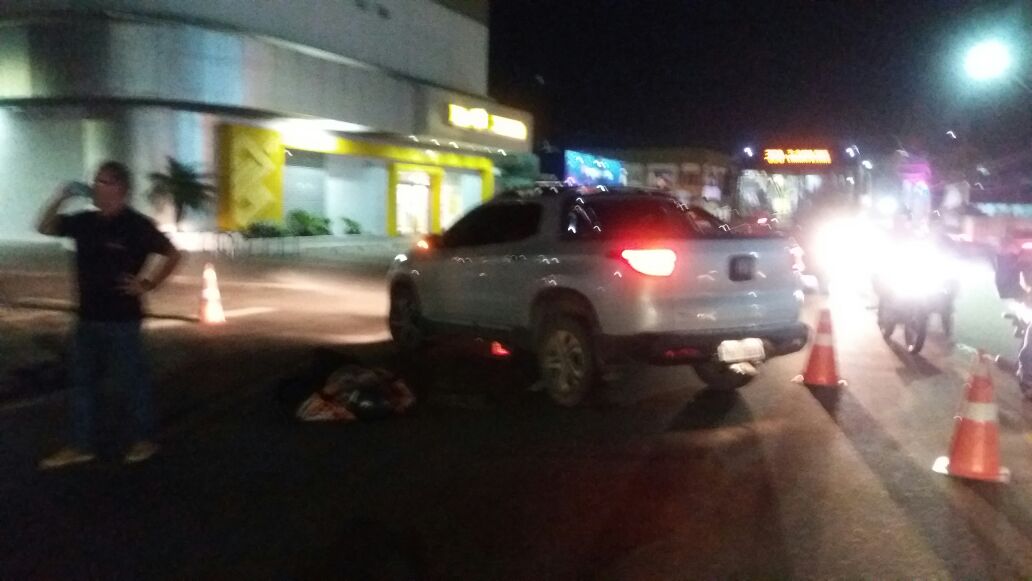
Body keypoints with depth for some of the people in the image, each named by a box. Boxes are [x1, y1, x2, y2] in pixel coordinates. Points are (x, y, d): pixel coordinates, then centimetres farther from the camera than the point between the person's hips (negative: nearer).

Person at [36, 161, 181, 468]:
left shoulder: (136, 225, -12)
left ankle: (145, 440, 19)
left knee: (132, 381, 4)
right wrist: (60, 198, 1)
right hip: (88, 318, 7)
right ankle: (80, 446, 21)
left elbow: (172, 254, -8)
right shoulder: (85, 221, 6)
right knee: (82, 381, 12)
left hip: (121, 319, -7)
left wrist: (148, 284, -12)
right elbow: (45, 227, 16)